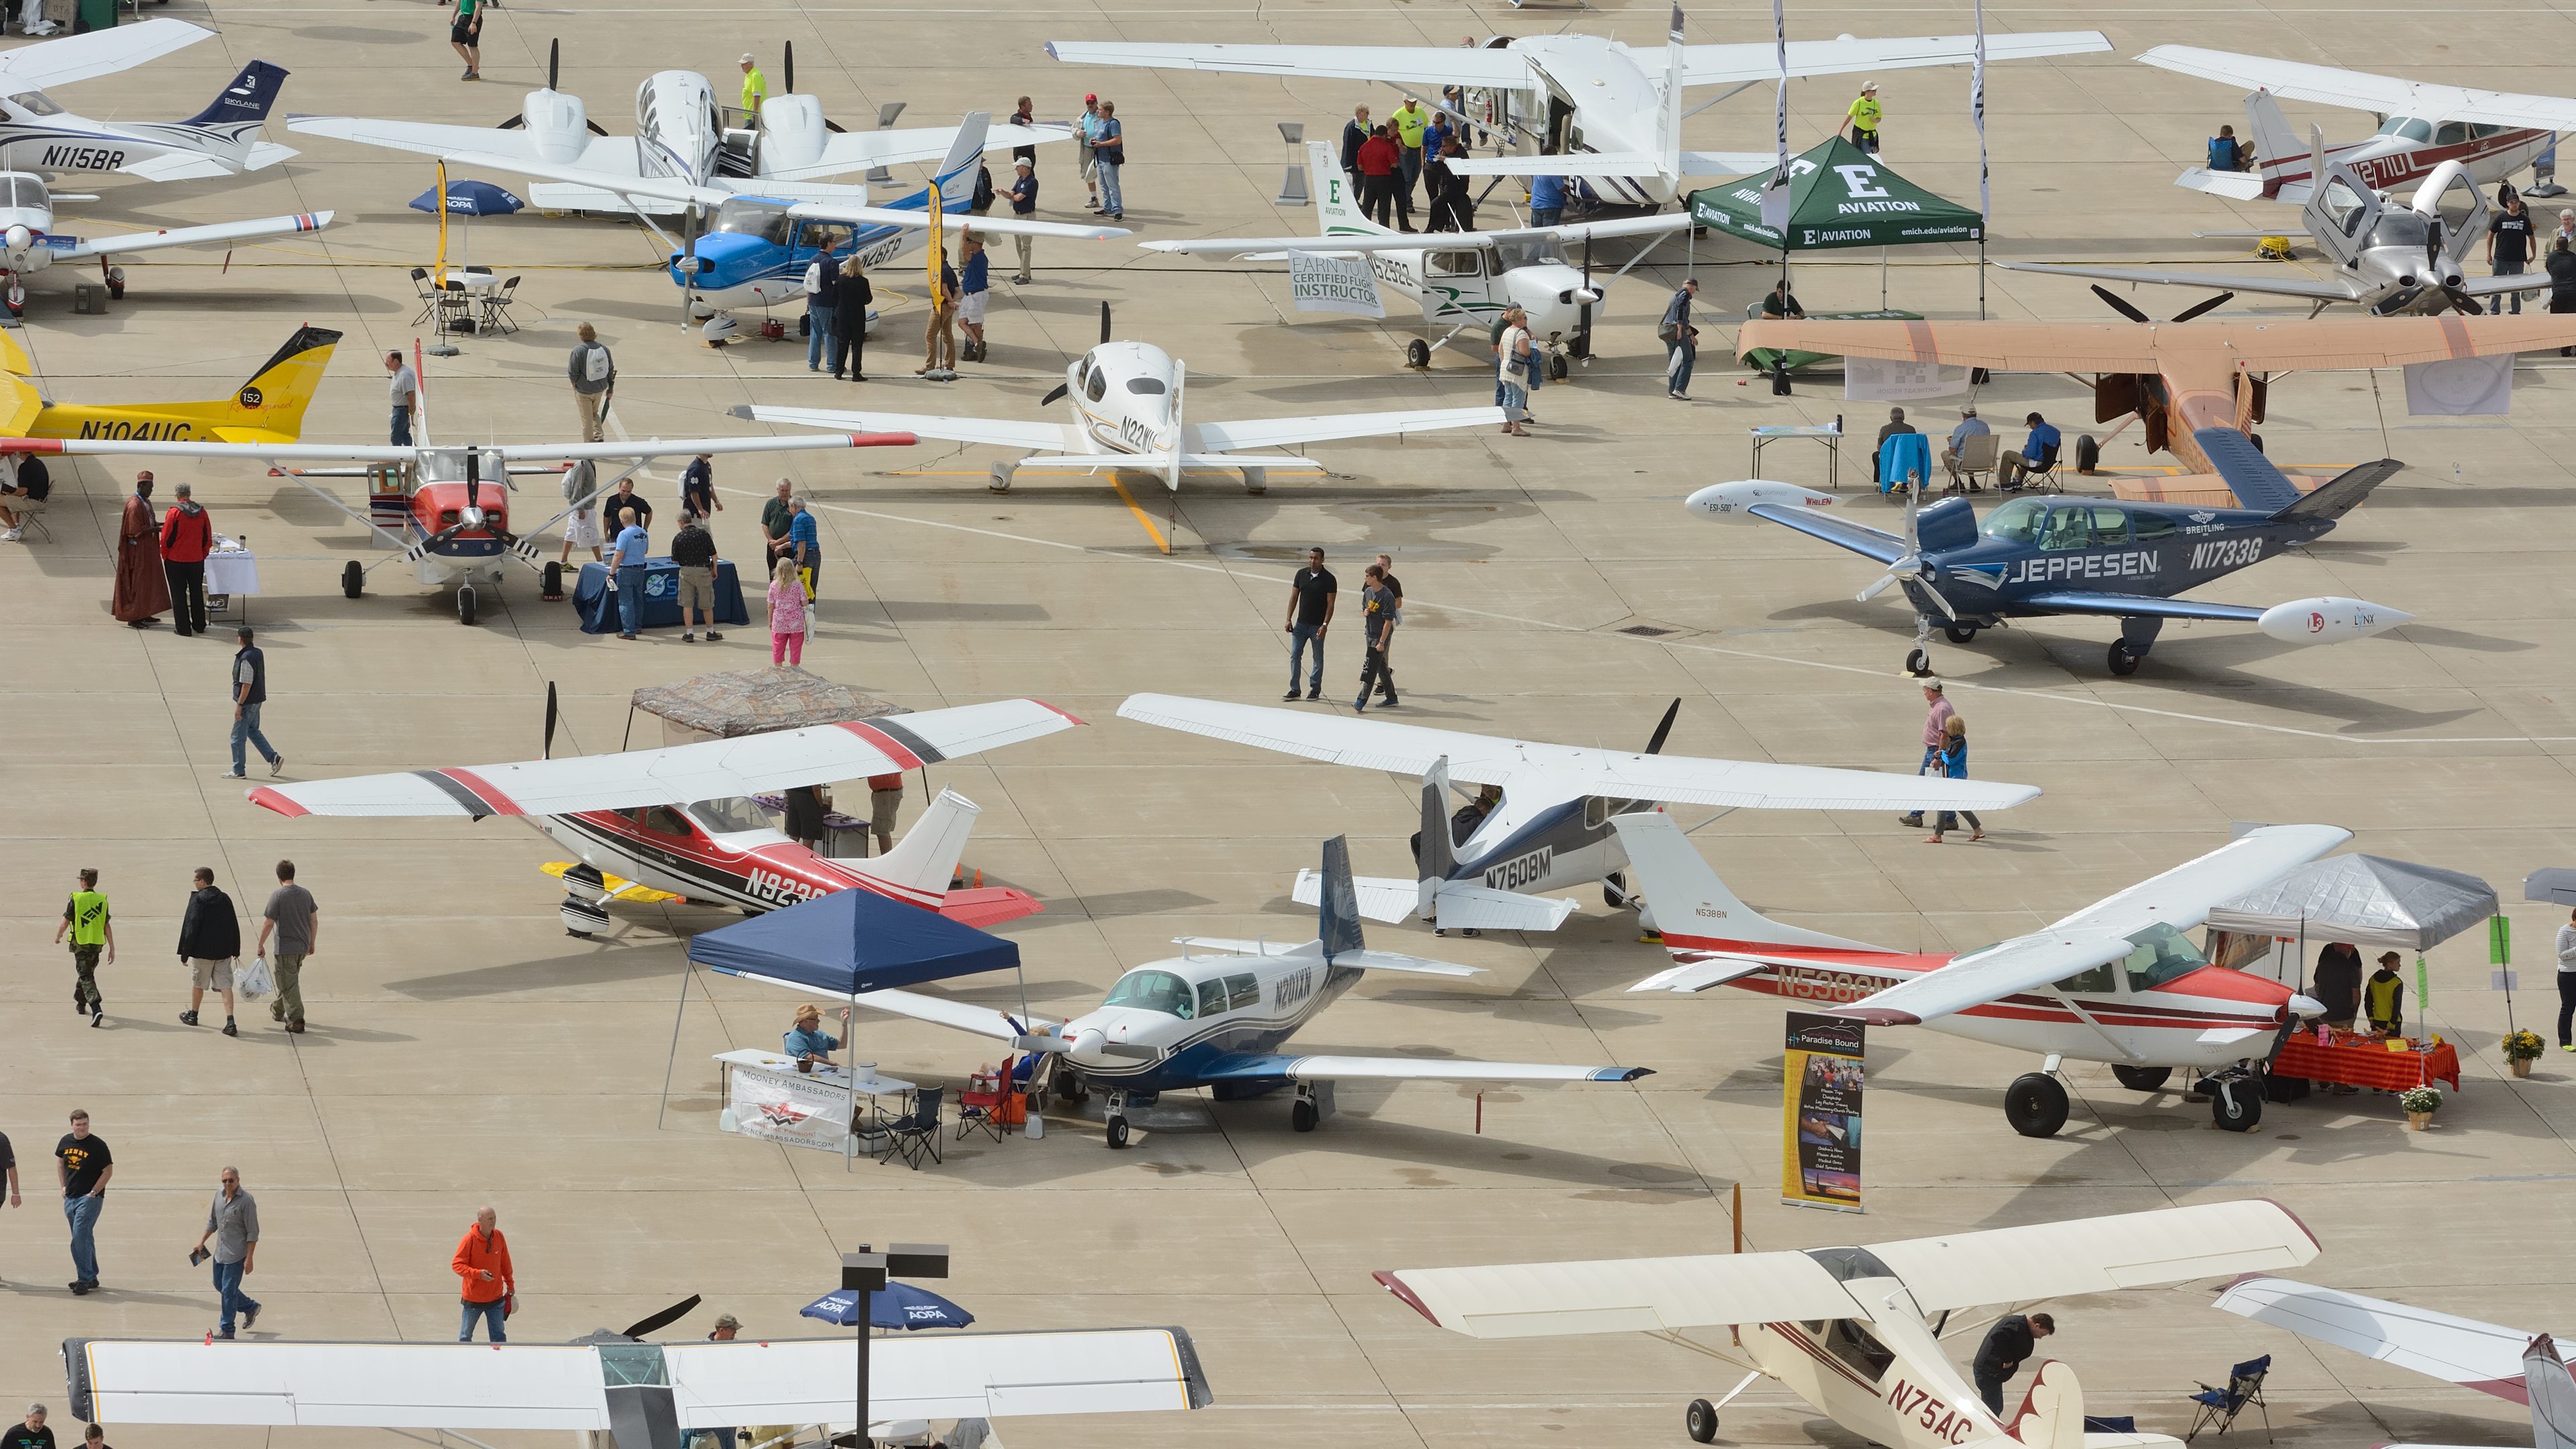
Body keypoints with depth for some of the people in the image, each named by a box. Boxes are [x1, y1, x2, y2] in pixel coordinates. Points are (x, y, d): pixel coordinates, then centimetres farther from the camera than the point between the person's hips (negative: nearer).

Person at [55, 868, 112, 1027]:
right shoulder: (102, 901, -1)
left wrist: (58, 937, 15)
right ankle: (81, 1002, 41)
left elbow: (65, 923, -6)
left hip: (80, 944, -4)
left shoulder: (75, 900, -10)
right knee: (88, 972, 25)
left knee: (86, 977, -6)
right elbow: (107, 926, -3)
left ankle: (96, 1009, -24)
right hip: (97, 943, 4)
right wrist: (112, 948, 0)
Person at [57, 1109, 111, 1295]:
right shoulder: (66, 1142, 5)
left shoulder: (98, 1145, -12)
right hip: (70, 1197, 7)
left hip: (90, 1198, -7)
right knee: (85, 1238, 15)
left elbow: (108, 1170, -9)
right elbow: (60, 1162, 23)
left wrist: (94, 1192, -13)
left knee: (80, 1237, -15)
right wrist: (64, 1186, 14)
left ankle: (84, 1279, -12)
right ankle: (92, 1278, 25)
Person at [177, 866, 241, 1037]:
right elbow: (234, 926, 10)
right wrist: (235, 950, 19)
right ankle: (230, 1022, -12)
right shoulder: (225, 899, 4)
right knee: (225, 985, 0)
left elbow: (191, 927, -14)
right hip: (223, 952, 4)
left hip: (202, 951, -4)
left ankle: (193, 1015, 34)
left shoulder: (198, 900, -13)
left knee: (197, 984, 16)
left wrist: (185, 954, -9)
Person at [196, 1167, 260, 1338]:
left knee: (228, 1290, -4)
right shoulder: (219, 1195, 4)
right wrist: (202, 1242, 19)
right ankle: (250, 1307, 37)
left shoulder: (246, 1201, -17)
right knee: (219, 1285, 18)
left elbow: (253, 1232, -15)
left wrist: (249, 1258, -17)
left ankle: (227, 1329, 9)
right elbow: (213, 1222, 19)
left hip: (236, 1254, -8)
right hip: (220, 1252, 8)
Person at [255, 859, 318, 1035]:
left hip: (285, 948, -6)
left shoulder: (278, 896, -15)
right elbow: (314, 920, 8)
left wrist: (261, 945, -3)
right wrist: (312, 944, 19)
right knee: (290, 979, 23)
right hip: (302, 947, 6)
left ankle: (296, 1021, -4)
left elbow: (268, 923, -15)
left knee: (289, 984, 0)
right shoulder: (305, 894, 2)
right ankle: (277, 1011, 39)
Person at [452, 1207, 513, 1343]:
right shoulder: (469, 1239, -15)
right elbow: (457, 1264, -16)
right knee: (466, 1335, 11)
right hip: (473, 1299, -3)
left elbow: (505, 1262, 11)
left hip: (495, 1297, 3)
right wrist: (478, 1274, -29)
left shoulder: (499, 1237, -2)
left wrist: (510, 1285, 17)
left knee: (499, 1335, 1)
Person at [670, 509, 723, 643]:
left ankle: (689, 633, 5)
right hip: (704, 571, 1)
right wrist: (714, 570, 12)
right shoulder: (704, 534, -4)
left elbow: (675, 560, -1)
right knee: (707, 604, 11)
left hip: (686, 571, -1)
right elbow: (714, 555, -2)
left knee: (687, 604, 7)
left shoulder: (678, 538, -6)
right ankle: (711, 633, 21)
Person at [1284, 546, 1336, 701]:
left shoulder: (1329, 579, -8)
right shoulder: (1301, 574, 4)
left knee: (1318, 658, 6)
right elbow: (1294, 597, 9)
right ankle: (1294, 689, 6)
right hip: (1301, 623, 4)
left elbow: (1330, 604, -9)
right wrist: (1289, 619, 3)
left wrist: (1325, 625, -16)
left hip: (1317, 625, -4)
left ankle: (1315, 689, 17)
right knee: (1295, 655, 0)